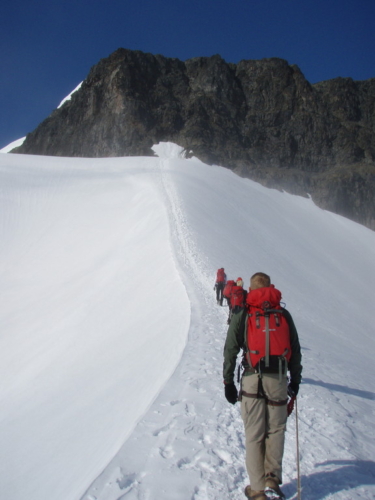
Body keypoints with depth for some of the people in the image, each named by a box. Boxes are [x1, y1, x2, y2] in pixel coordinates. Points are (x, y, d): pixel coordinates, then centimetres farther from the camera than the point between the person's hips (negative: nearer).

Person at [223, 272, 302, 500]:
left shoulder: (242, 315, 2)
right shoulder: (284, 315, 7)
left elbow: (230, 351, 0)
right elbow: (295, 350, 10)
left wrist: (228, 382, 7)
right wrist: (296, 379, 19)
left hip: (252, 379, -1)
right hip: (279, 379, 1)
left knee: (254, 434, 7)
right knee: (276, 430, 16)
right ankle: (272, 480, 14)